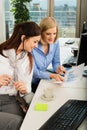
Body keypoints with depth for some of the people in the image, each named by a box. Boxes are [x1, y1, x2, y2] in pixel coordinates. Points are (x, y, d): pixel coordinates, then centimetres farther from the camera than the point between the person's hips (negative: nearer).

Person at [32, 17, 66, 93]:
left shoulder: (55, 43, -5)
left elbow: (56, 62, 7)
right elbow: (34, 72, -20)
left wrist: (57, 68, -17)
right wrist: (52, 75, -35)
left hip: (42, 80, 6)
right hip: (30, 83, -6)